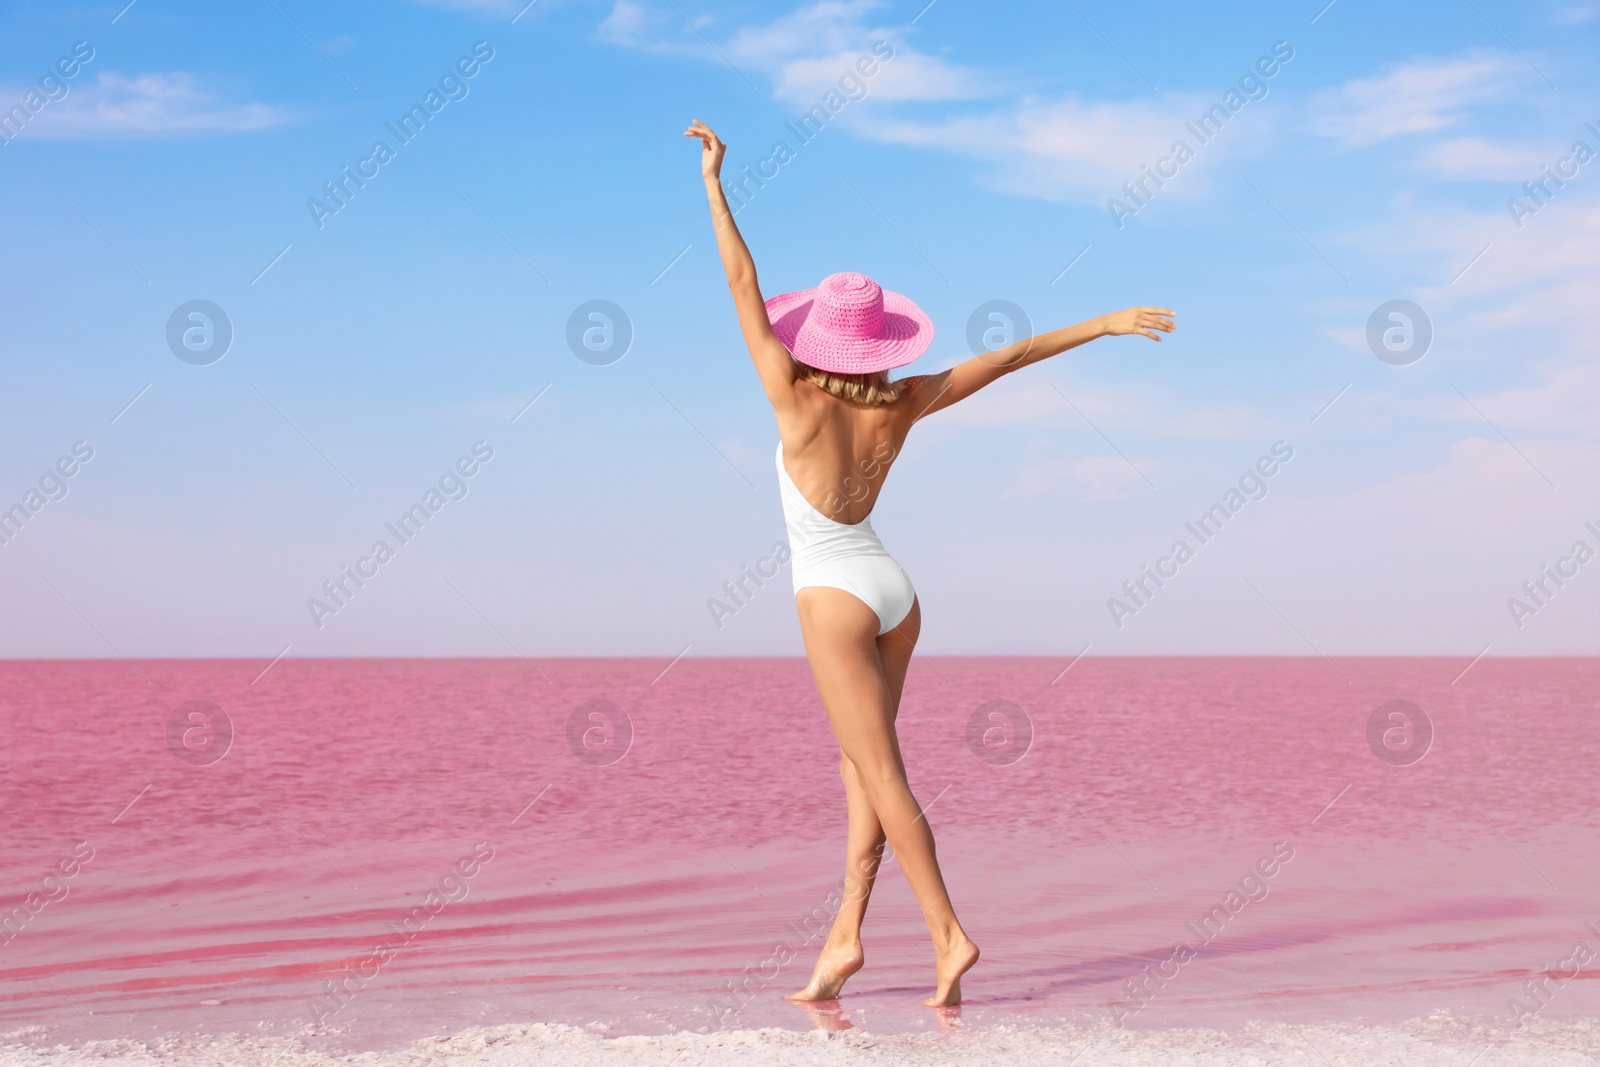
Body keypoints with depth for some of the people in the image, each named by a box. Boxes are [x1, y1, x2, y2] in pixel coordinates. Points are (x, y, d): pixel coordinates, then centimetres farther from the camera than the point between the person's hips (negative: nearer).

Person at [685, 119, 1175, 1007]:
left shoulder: (799, 401, -15)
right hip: (893, 593, 6)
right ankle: (845, 934, 10)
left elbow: (743, 287, -15)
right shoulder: (902, 406, -2)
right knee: (862, 765, 11)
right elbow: (1010, 355, 2)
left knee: (882, 775, -4)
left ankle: (948, 934, -6)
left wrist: (715, 183, -12)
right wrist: (1104, 324, 9)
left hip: (834, 596, -6)